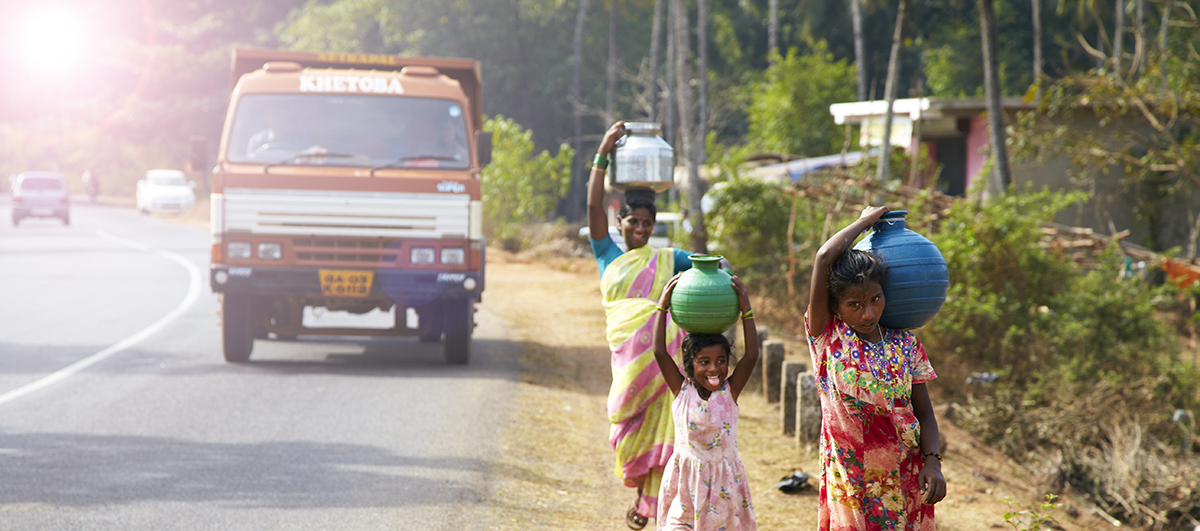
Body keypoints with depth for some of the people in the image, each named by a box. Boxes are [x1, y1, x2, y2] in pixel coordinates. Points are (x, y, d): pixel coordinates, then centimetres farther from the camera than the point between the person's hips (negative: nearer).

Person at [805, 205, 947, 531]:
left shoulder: (905, 344, 3)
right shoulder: (826, 336, -5)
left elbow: (924, 412, 5)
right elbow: (824, 258, -15)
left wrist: (932, 461, -12)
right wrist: (865, 221, -2)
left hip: (905, 482, 2)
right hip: (849, 485, -2)